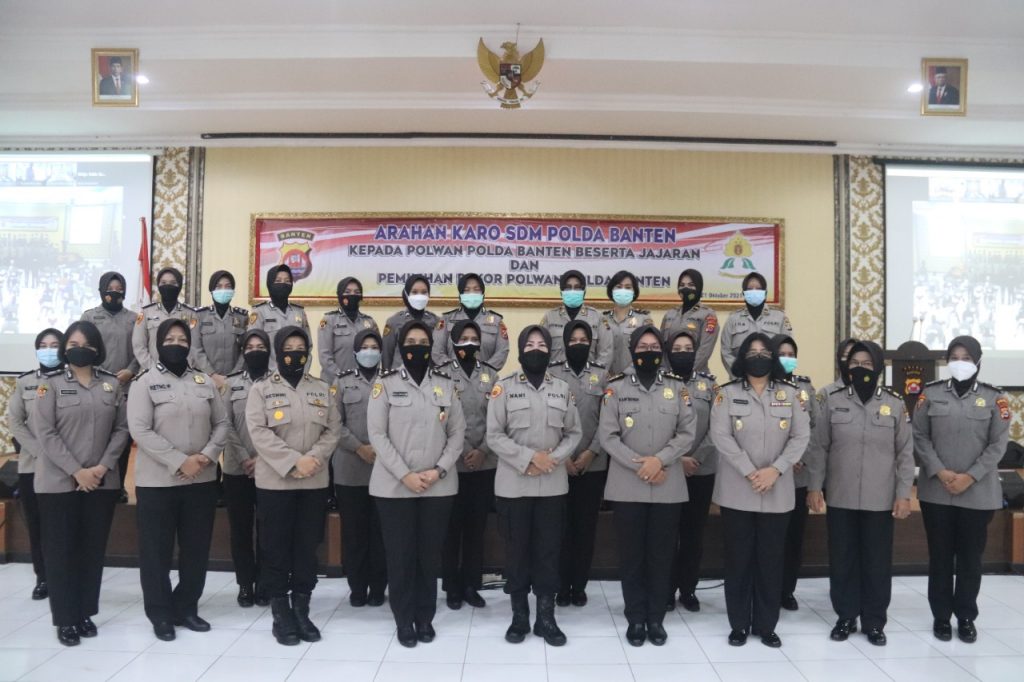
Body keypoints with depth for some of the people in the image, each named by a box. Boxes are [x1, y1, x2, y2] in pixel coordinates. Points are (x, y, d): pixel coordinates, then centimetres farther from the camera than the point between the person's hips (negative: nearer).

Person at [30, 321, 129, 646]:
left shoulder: (112, 384, 6)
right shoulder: (50, 384, -1)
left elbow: (121, 429, 4)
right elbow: (45, 433, -8)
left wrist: (104, 466, -10)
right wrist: (77, 471, -15)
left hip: (102, 482, 2)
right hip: (59, 482, -2)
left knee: (93, 550, 8)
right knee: (60, 551, 4)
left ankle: (85, 613, 20)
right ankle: (65, 619, 15)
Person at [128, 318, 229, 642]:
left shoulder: (204, 382, 9)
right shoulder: (145, 382, -3)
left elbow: (222, 424, 9)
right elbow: (140, 430, -13)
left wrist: (208, 455, -10)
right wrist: (179, 462, -18)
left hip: (202, 480, 4)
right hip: (158, 481, -4)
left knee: (196, 549, 11)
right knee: (157, 551, 6)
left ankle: (186, 608, 26)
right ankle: (160, 615, 20)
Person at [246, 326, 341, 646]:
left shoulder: (322, 389, 10)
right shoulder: (261, 389, 0)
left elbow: (333, 429, 3)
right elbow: (259, 432, -11)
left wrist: (314, 458, -14)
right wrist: (294, 461, -19)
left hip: (314, 482, 3)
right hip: (275, 481, -3)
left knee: (307, 548, 9)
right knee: (276, 549, 4)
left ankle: (302, 610, 20)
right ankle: (281, 615, 15)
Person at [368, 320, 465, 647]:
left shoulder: (446, 384, 7)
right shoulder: (385, 383, -1)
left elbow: (458, 432, 5)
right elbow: (377, 434, -6)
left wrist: (440, 469, -9)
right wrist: (405, 474, -13)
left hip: (438, 485, 2)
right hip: (394, 485, -2)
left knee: (430, 553, 9)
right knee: (399, 554, 4)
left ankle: (425, 617, 24)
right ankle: (404, 620, 19)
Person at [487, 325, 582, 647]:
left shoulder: (563, 388, 8)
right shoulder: (504, 387, -1)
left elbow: (574, 433, 7)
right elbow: (494, 435, -6)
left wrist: (553, 458, -11)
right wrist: (529, 457, -16)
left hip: (552, 484, 2)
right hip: (513, 484, -2)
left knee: (549, 551, 6)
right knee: (517, 551, 6)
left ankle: (546, 618, 18)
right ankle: (519, 617, 20)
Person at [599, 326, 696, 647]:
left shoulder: (678, 386, 6)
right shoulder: (616, 387, 1)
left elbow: (688, 433, -1)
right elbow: (607, 436, -5)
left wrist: (660, 460, -15)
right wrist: (639, 466, -14)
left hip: (668, 487, 1)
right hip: (627, 486, -1)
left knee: (662, 555, 8)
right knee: (631, 555, 6)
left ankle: (656, 618, 22)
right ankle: (635, 618, 19)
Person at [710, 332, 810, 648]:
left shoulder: (790, 394, 6)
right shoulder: (727, 393, 0)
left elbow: (801, 437, -1)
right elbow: (720, 436, -9)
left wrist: (775, 470, -13)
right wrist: (750, 473, -16)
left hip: (777, 492, 2)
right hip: (737, 491, -1)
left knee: (771, 559, 8)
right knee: (738, 558, 5)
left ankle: (766, 625, 21)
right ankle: (739, 624, 17)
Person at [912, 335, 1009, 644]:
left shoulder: (994, 398, 2)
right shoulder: (931, 394, 2)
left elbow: (998, 444, -3)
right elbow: (920, 437, -1)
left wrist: (970, 477, -12)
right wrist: (940, 472, -13)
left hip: (978, 493, 0)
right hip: (936, 491, 0)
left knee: (970, 557, 8)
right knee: (940, 556, 7)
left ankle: (966, 617, 23)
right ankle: (941, 616, 20)